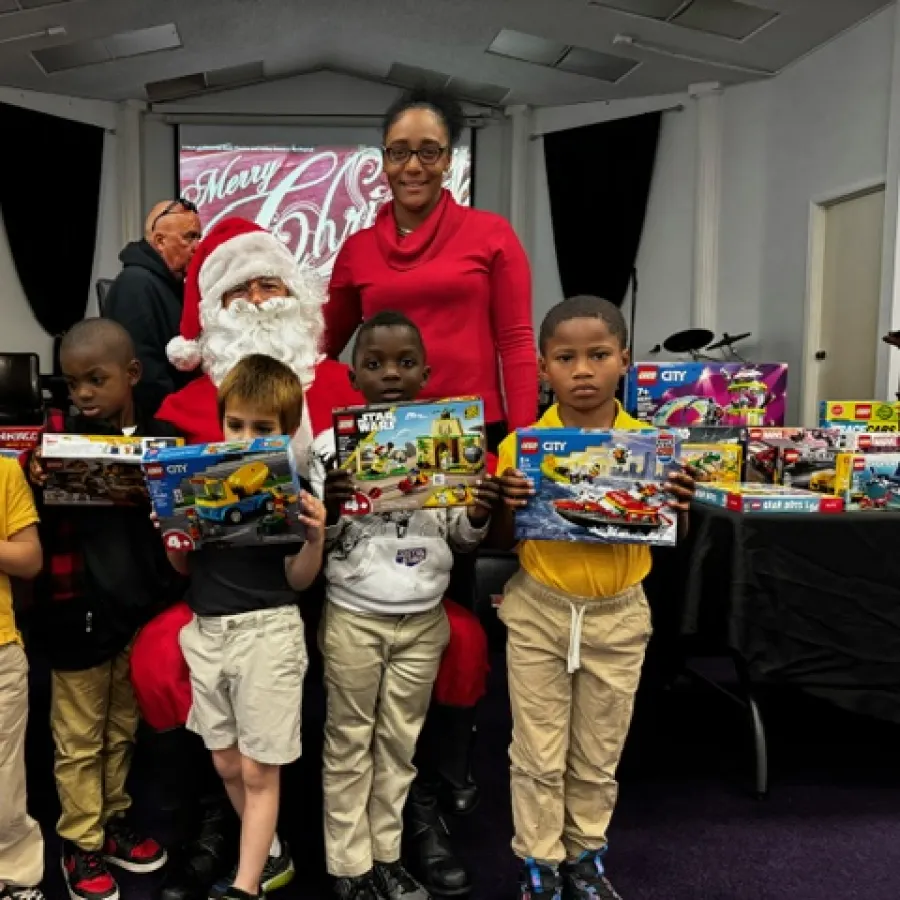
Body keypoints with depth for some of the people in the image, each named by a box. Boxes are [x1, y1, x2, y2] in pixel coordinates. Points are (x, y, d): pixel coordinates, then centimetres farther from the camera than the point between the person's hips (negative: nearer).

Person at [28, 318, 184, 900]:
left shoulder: (165, 440, -4)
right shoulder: (58, 438, -5)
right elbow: (42, 532, -6)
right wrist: (39, 489, -24)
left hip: (143, 610, 2)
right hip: (78, 616, -1)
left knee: (123, 729, 21)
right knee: (79, 738, 15)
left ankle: (112, 821, 41)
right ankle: (81, 844, 32)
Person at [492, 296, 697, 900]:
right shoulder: (521, 444, -10)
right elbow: (502, 542, -2)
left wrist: (681, 506, -18)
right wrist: (507, 503, -22)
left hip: (619, 616, 1)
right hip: (538, 613, -1)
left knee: (600, 755, 18)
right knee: (539, 754, 12)